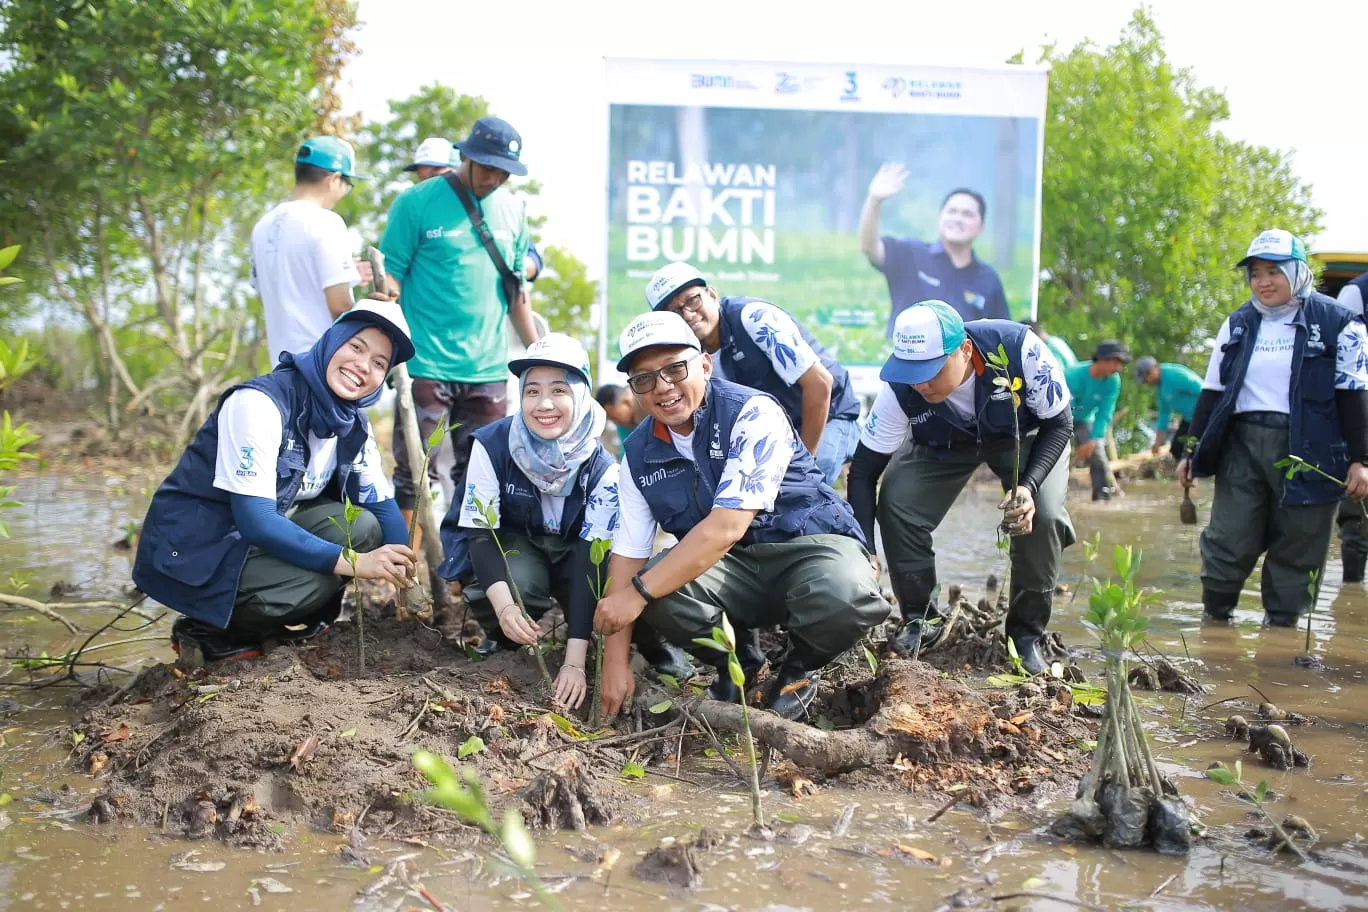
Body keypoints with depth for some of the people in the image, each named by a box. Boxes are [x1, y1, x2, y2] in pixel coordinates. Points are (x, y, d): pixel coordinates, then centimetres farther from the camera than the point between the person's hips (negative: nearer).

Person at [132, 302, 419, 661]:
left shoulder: (354, 427, 0)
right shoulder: (259, 402, -24)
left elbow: (382, 505, 6)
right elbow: (253, 518, -29)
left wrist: (404, 571, -15)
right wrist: (353, 562, -33)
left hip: (263, 535, 8)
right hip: (193, 549, -8)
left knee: (363, 527, -11)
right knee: (317, 577, -28)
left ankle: (278, 622, 2)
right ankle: (205, 632, -5)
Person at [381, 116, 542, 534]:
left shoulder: (513, 209, 11)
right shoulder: (417, 202, -4)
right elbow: (391, 273, -4)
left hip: (488, 369, 4)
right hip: (427, 366, -4)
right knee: (414, 473, 0)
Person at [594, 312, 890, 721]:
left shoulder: (753, 414, -20)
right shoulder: (638, 454, -2)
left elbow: (727, 526, -28)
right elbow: (628, 553, 0)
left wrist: (638, 592, -27)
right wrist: (615, 660, -6)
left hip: (811, 545, -4)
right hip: (730, 567, 4)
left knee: (844, 598, -38)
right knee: (660, 595, -28)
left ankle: (801, 666, 1)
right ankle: (737, 657, 7)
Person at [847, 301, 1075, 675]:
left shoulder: (1019, 348, -38)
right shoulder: (900, 387, -33)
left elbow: (1059, 424, -23)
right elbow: (864, 469, -25)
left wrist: (1029, 485, -39)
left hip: (1026, 434, -1)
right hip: (942, 442, 1)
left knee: (1043, 515, -25)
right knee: (895, 505, -21)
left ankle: (1027, 633, -2)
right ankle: (921, 619, 1)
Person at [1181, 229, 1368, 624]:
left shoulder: (1335, 322, -1)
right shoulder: (1238, 324, 11)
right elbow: (1213, 392, 14)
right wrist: (1193, 452, 11)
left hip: (1308, 450, -3)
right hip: (1242, 446, 3)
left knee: (1298, 547, 4)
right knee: (1227, 541, 0)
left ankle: (1281, 626, 16)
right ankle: (1215, 617, 15)